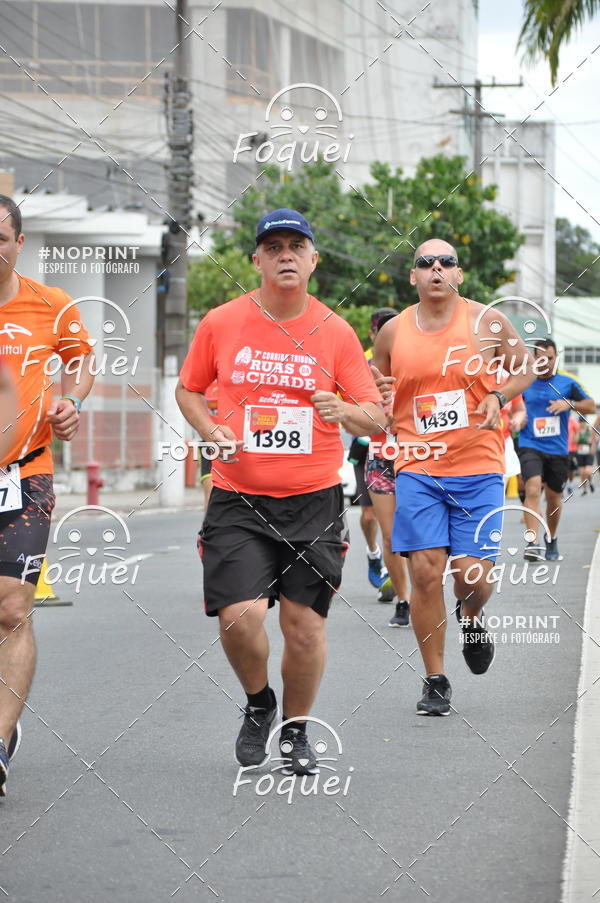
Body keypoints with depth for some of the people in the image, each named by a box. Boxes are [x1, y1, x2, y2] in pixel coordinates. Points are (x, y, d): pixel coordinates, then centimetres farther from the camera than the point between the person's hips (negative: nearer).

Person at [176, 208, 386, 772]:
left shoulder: (335, 333, 2)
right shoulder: (221, 323, 2)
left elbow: (375, 417, 4)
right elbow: (188, 389, 15)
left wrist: (344, 411, -18)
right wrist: (212, 431, -4)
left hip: (315, 500, 0)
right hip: (239, 499, 0)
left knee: (305, 623, -1)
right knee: (240, 616, -14)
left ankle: (295, 728, 24)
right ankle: (257, 702, 18)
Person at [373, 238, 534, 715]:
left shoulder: (486, 321, 0)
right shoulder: (393, 332, 5)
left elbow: (525, 365, 13)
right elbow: (376, 391, 20)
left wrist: (499, 396, -5)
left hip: (478, 466, -1)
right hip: (417, 469, 1)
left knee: (472, 574, -7)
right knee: (426, 572, -6)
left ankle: (472, 618, 31)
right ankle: (436, 681, 7)